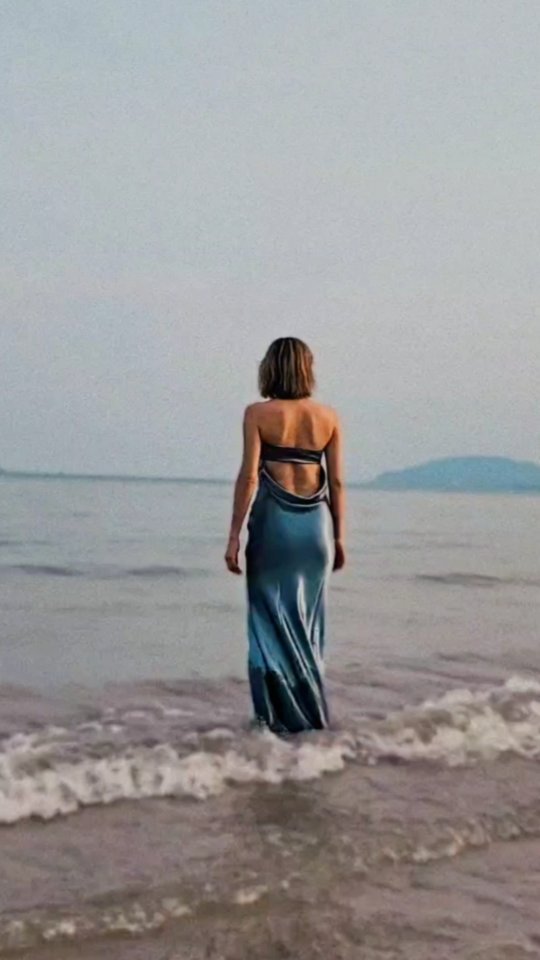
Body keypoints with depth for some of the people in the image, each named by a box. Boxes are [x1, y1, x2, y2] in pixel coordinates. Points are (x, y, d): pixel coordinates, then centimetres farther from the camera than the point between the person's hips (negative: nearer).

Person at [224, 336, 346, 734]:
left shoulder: (258, 414, -4)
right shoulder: (328, 416, 5)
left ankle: (285, 713, 6)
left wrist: (235, 534, -5)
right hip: (316, 522, 3)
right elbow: (336, 482, 4)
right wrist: (339, 537, 12)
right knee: (307, 618, 13)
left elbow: (249, 476, -8)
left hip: (274, 521, -3)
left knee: (273, 616, 5)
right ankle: (312, 710, 18)